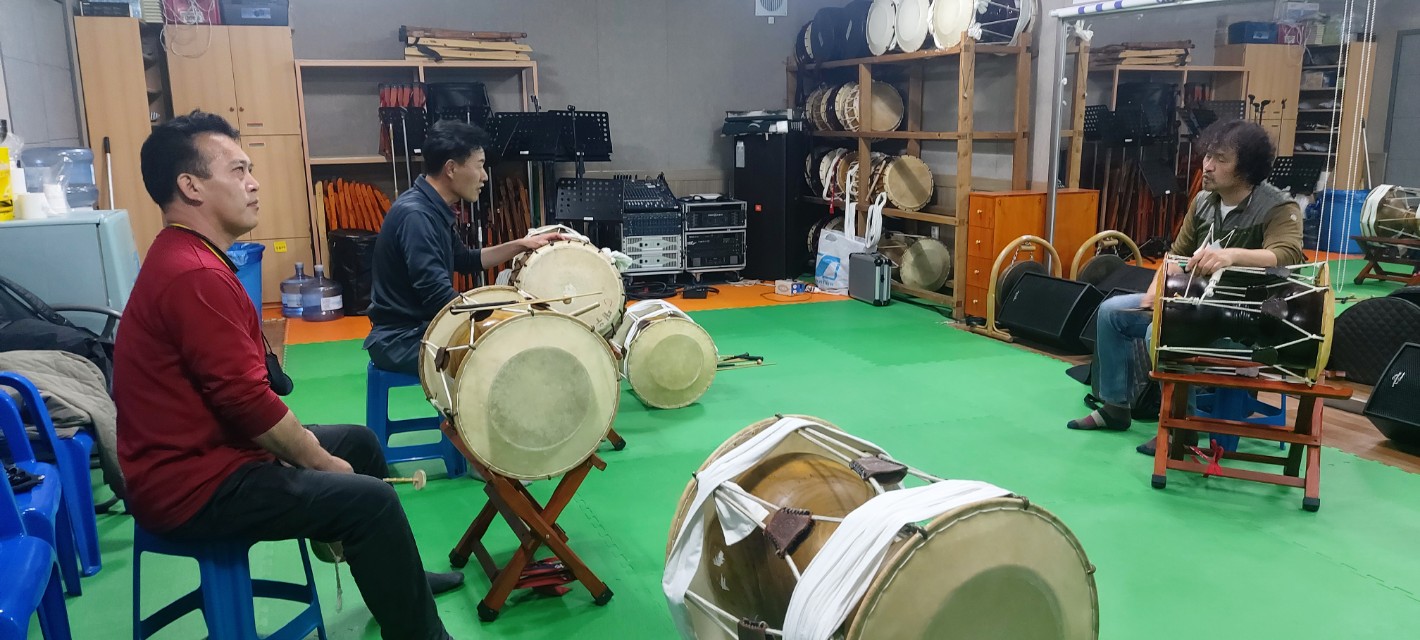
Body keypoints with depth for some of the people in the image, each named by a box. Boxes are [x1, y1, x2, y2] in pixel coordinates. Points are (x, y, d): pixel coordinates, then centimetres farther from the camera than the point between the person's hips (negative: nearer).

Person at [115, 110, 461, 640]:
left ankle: (398, 578, 34)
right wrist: (321, 461, -12)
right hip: (193, 485, -11)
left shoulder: (183, 257, 11)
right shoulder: (195, 275, -25)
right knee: (370, 499, -17)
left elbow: (237, 387, 14)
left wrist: (307, 446, 8)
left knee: (359, 441, 19)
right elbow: (247, 399, -26)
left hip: (203, 452, 11)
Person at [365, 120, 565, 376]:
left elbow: (466, 260, 22)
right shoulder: (415, 215, -24)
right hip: (400, 341, -10)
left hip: (419, 329, 10)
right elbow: (440, 298, -30)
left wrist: (520, 245, 12)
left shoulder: (433, 210, 7)